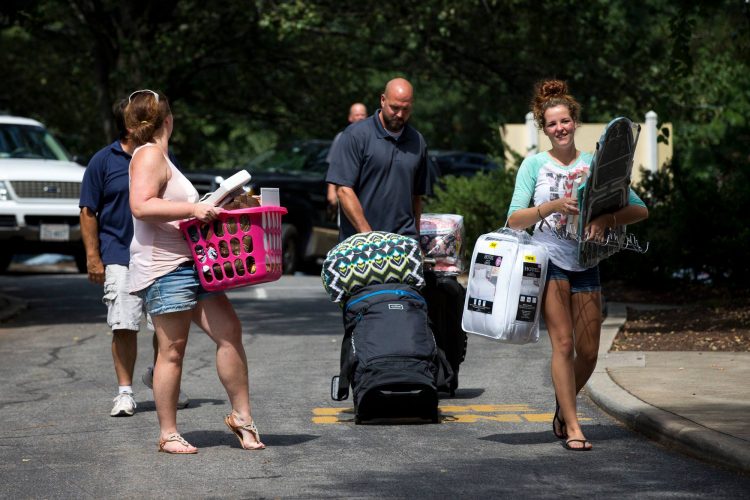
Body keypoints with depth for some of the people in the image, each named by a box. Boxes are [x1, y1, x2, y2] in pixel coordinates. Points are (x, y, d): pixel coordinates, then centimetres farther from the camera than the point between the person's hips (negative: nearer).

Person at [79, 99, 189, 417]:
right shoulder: (103, 162, -2)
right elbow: (88, 212, -1)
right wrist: (93, 257, -7)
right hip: (121, 256, -4)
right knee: (124, 326, -6)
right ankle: (125, 392, 5)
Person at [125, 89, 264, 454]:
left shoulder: (159, 157, 21)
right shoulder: (149, 156, -10)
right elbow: (140, 206, -24)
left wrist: (204, 210, 24)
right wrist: (191, 210, -25)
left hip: (190, 265, 10)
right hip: (163, 268, -10)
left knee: (229, 331, 3)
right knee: (172, 350, -5)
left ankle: (241, 416, 10)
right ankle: (168, 434, 3)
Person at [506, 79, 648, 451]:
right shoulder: (534, 165, 1)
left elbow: (640, 209, 1)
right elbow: (515, 220, -5)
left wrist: (607, 219, -18)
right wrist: (553, 206, -20)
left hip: (585, 264, 3)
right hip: (549, 262, -3)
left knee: (588, 352, 4)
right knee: (563, 343, -11)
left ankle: (562, 408, 30)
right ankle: (572, 426, -5)